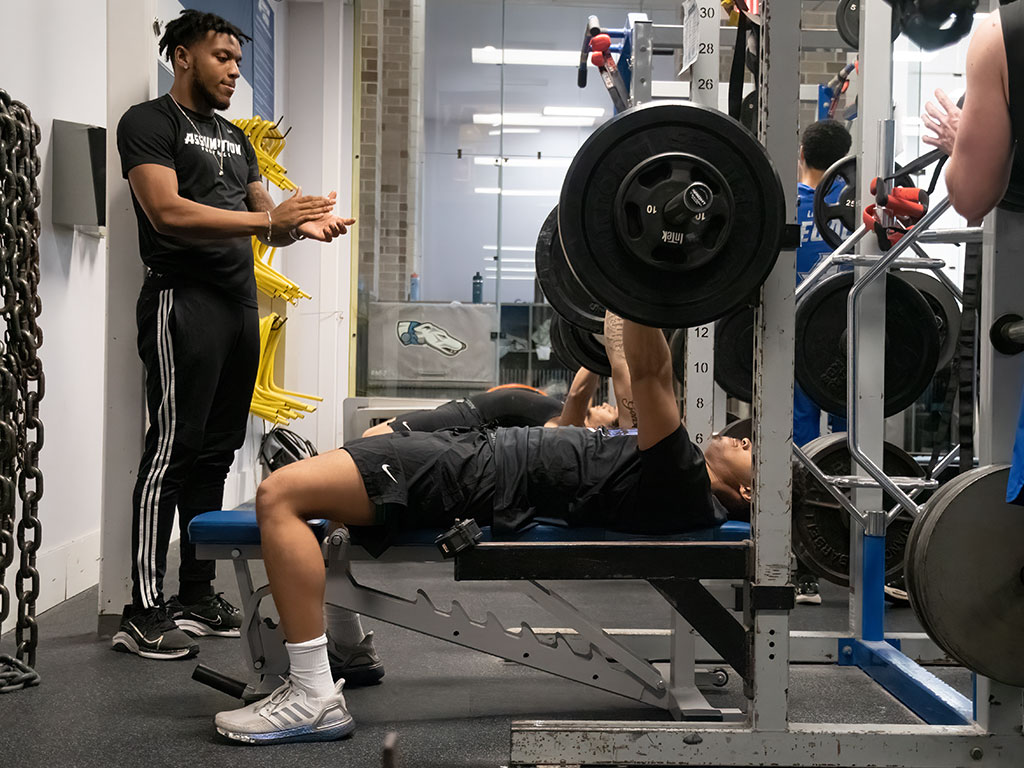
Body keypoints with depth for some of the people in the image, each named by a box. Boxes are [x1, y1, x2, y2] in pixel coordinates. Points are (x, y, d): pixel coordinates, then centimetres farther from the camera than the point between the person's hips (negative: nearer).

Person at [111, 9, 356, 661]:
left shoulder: (235, 139, 22)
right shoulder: (151, 123, -2)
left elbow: (265, 220, 21)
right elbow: (168, 211, -16)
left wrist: (302, 224, -3)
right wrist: (270, 220, -20)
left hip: (239, 302, 8)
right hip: (184, 301, -8)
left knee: (216, 454, 8)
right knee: (172, 451, -10)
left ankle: (197, 596, 16)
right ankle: (143, 615, -7)